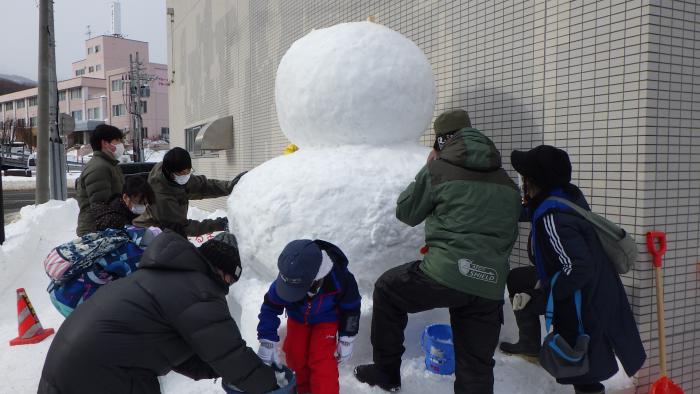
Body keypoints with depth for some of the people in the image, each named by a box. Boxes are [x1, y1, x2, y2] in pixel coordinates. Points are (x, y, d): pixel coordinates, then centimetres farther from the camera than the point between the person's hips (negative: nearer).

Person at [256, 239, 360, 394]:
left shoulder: (340, 279, -38)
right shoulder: (289, 278, -35)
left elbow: (351, 309, -17)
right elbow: (270, 307, -19)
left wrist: (346, 340, -10)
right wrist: (267, 342, -22)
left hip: (326, 320, -2)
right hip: (297, 318, 3)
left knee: (322, 360, -15)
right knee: (295, 355, 6)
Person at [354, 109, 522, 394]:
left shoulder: (438, 170, -1)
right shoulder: (506, 183, 15)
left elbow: (406, 212, 11)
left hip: (446, 275, -5)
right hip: (490, 288, 5)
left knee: (386, 289, 21)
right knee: (476, 366, 14)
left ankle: (386, 371, 27)